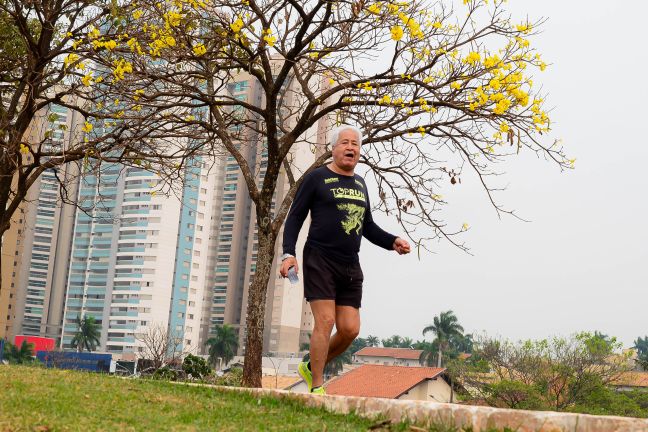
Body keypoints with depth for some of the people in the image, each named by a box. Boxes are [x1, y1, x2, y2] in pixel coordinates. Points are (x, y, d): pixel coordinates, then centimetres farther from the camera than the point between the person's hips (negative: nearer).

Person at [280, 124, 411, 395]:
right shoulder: (317, 178, 1)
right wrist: (288, 253, -14)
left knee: (350, 329, -2)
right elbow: (295, 217, -1)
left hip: (350, 266, 6)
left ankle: (311, 368, 20)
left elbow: (367, 226, 25)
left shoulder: (360, 183, 19)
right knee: (325, 322, -13)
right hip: (320, 261, -6)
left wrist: (392, 242, 8)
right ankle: (317, 388, -4)